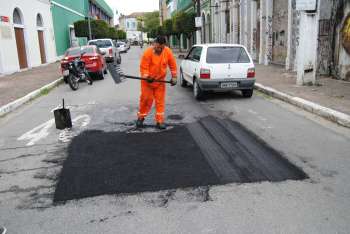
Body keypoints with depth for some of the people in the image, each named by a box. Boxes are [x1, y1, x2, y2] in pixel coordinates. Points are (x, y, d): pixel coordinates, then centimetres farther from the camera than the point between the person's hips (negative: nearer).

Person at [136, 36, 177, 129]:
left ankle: (160, 121, 9)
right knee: (146, 99, 3)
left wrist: (174, 77, -1)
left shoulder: (168, 51, -8)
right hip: (147, 80, -2)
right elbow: (143, 67, -16)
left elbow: (173, 65, 3)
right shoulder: (148, 52, -19)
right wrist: (147, 77, -30)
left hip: (160, 81, 3)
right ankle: (141, 117, 22)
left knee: (160, 100, 3)